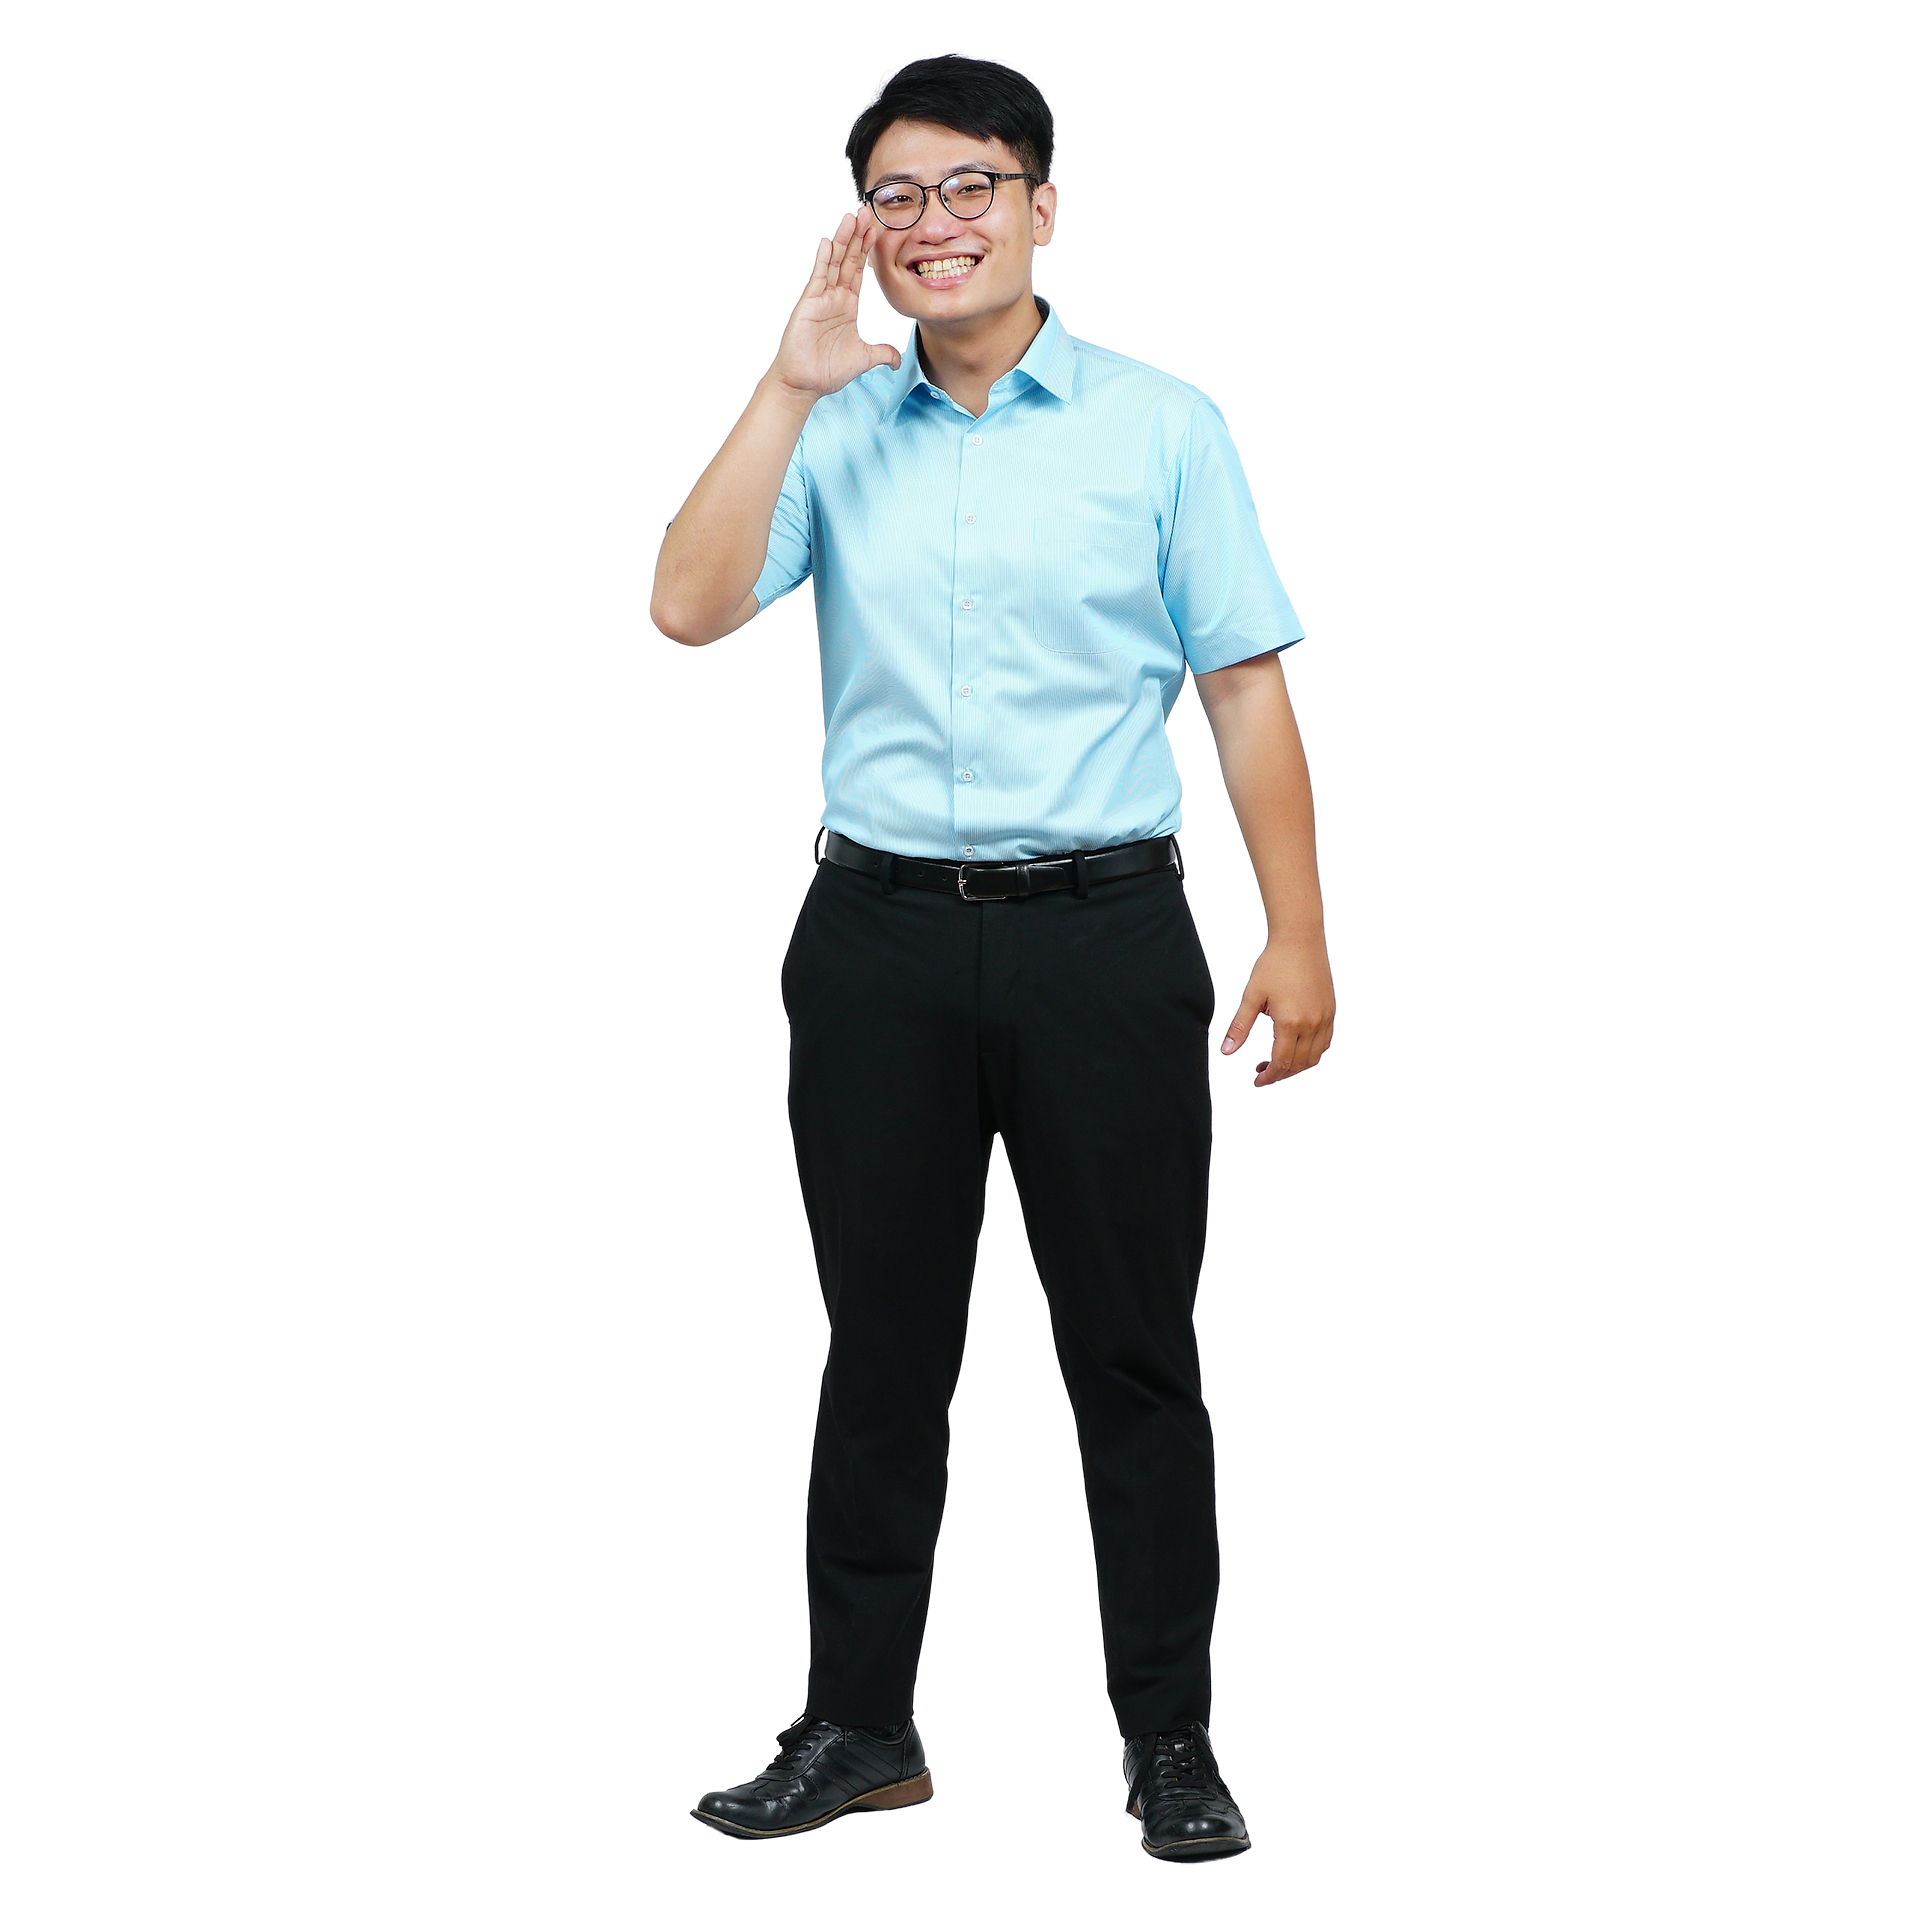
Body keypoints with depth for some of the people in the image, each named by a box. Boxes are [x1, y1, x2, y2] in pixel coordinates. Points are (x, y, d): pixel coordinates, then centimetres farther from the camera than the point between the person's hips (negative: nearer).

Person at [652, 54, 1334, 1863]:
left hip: (1102, 933, -2)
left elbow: (1245, 689, 1)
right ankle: (860, 1724, 21)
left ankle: (1170, 1737, 15)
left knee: (1133, 1353, 4)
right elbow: (690, 605, -7)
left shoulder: (1161, 427, 3)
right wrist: (793, 383, -10)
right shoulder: (834, 431, 7)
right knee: (884, 1351, 10)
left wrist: (1298, 937, -4)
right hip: (880, 937, 2)